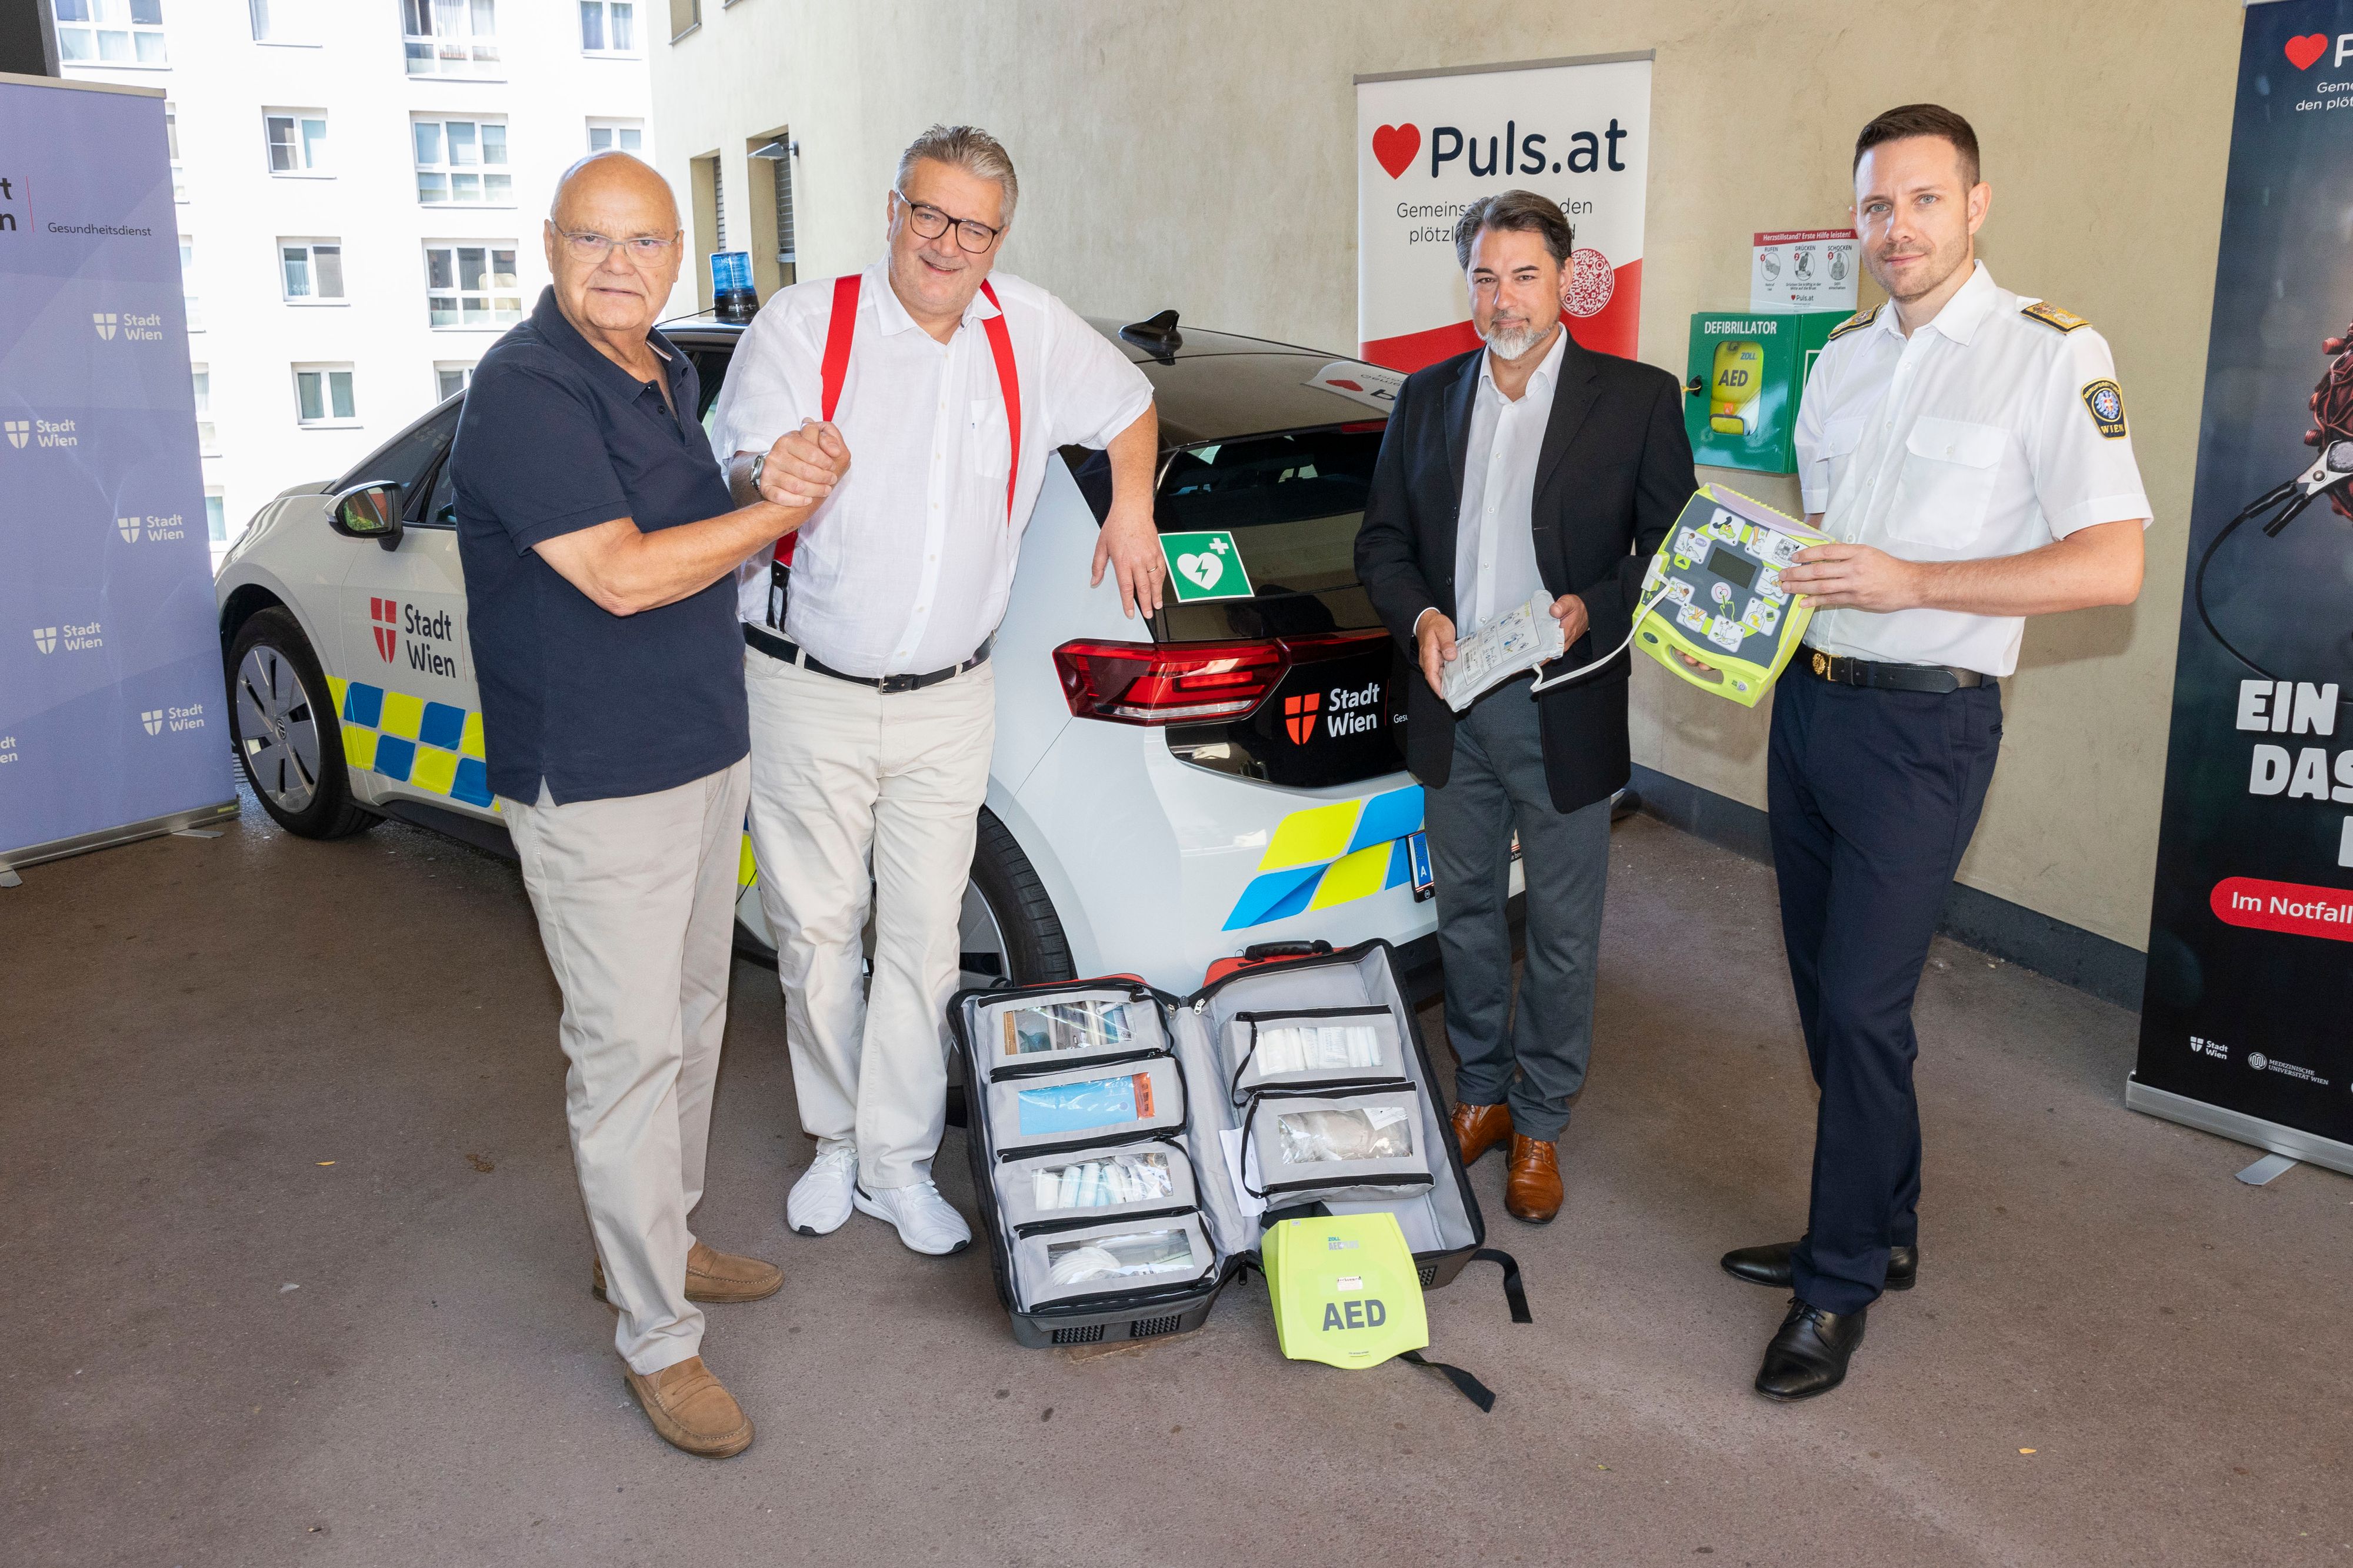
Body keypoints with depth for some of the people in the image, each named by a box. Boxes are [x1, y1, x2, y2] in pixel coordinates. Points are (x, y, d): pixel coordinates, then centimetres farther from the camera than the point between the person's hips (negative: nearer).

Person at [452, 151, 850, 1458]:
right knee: (629, 1048, -3)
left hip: (706, 760, 9)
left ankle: (654, 1241, 36)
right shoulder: (525, 391, -17)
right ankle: (656, 1336, 9)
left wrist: (778, 486, -4)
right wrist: (789, 504, -15)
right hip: (594, 787, -9)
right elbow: (624, 575, -24)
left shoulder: (665, 377, 11)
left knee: (690, 1020, 18)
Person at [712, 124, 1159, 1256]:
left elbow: (1128, 403, 22)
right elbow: (741, 480, -15)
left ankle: (896, 1162, 20)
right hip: (808, 694, -2)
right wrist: (768, 482, -39)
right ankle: (837, 1138, 28)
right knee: (816, 930, 7)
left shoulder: (1030, 331, 3)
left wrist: (1131, 509, 10)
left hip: (948, 702, 2)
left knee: (922, 937, 6)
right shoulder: (803, 326, -6)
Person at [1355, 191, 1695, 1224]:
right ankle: (1481, 1095, 34)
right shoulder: (1426, 399, 8)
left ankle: (1541, 1123, 24)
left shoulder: (1638, 399, -3)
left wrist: (1595, 609, -20)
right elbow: (1381, 542, 10)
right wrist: (1418, 616, -9)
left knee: (1562, 935, 6)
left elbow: (1673, 549, -2)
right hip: (1452, 708, 4)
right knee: (1465, 915, 16)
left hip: (1565, 713, -3)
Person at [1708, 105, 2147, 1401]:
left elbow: (2111, 565, -15)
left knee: (1862, 1007, -6)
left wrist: (1913, 583, -22)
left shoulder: (2053, 354, -9)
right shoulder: (1841, 357, 13)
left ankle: (1840, 1284, 10)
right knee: (1824, 992, 13)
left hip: (1922, 722, -7)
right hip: (1808, 698, 7)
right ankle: (1877, 1229, 30)